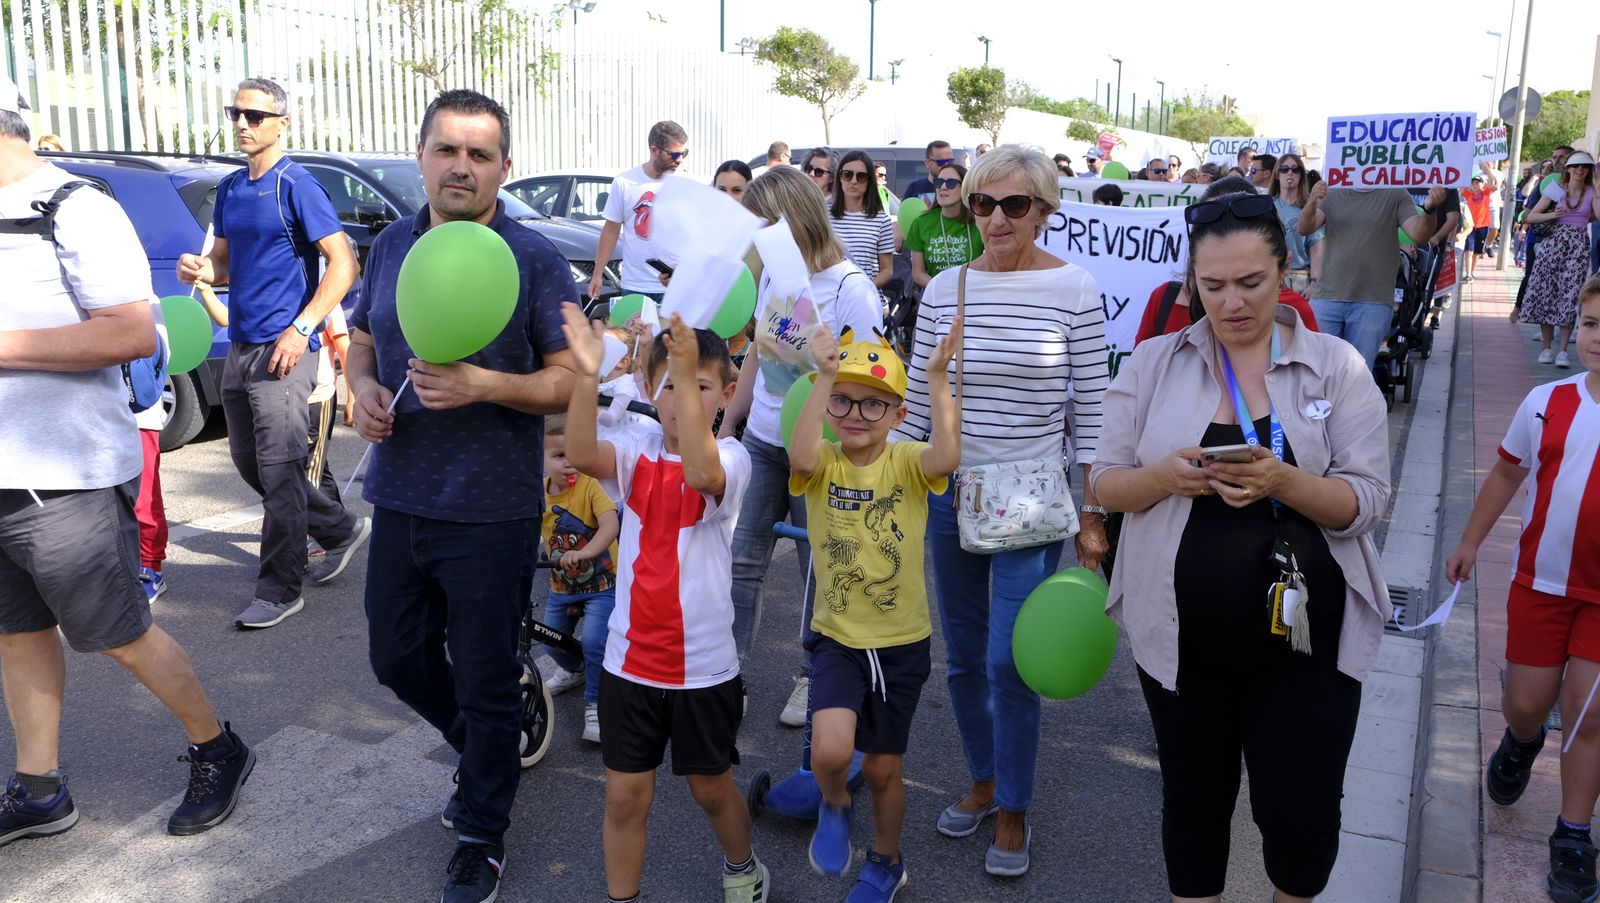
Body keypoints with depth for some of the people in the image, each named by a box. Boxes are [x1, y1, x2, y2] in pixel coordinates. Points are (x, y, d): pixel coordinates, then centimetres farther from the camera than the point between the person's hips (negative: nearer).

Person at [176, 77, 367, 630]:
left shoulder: (295, 185, -8)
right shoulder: (230, 189, 15)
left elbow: (344, 264, -14)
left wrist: (300, 329, -19)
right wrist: (201, 269, 0)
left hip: (283, 350, -9)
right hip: (239, 349, 9)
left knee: (278, 471, -6)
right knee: (249, 463, 14)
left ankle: (279, 590, 3)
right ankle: (342, 531, 30)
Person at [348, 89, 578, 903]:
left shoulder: (535, 258, -9)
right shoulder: (390, 247, 6)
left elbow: (569, 379, -10)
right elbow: (361, 339, 18)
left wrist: (481, 385, -26)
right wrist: (363, 387, -4)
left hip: (491, 510, -5)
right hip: (399, 498, 6)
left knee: (484, 678, 7)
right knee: (396, 658, 18)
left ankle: (481, 834, 29)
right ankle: (485, 748, 47)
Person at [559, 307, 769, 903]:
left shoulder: (730, 457, -11)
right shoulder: (638, 450, -4)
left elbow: (701, 472, -36)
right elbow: (582, 456, -25)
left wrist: (689, 373, -44)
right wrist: (586, 375, -39)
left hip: (704, 663, -2)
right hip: (631, 658, 2)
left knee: (710, 786, 18)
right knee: (625, 793, 10)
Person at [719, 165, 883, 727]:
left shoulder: (849, 287, -14)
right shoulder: (772, 275, 6)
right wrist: (726, 426, 17)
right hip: (761, 441, 6)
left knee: (819, 570, 8)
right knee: (740, 560, 6)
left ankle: (813, 678, 25)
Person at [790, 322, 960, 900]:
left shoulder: (907, 462, -9)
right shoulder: (823, 464, -8)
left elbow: (947, 457, -32)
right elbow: (801, 458, -33)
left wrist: (937, 377, -35)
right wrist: (825, 377, -34)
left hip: (902, 642, 0)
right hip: (838, 639, 0)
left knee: (884, 768, 15)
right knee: (830, 751, -23)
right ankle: (834, 806, 15)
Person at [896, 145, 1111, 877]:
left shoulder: (1074, 289, -8)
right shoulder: (944, 289, 0)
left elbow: (1091, 408, -5)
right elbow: (916, 402, 6)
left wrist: (1092, 516, -4)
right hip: (951, 494, 4)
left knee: (1008, 664, -3)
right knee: (963, 658, 14)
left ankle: (1013, 814, 19)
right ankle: (983, 781, 37)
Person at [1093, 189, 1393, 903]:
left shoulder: (1337, 367, -2)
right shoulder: (1152, 363, 0)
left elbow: (1366, 502, -6)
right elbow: (1105, 483, 0)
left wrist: (1281, 480, -25)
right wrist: (1163, 476, -21)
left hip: (1305, 635, -1)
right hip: (1181, 633, 1)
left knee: (1302, 813, 7)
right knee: (1194, 798, 15)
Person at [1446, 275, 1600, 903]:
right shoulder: (1548, 403, -5)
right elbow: (1508, 472, 8)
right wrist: (1470, 542, 11)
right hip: (1541, 580, 1)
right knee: (1526, 702, 10)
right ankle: (1521, 742, 46)